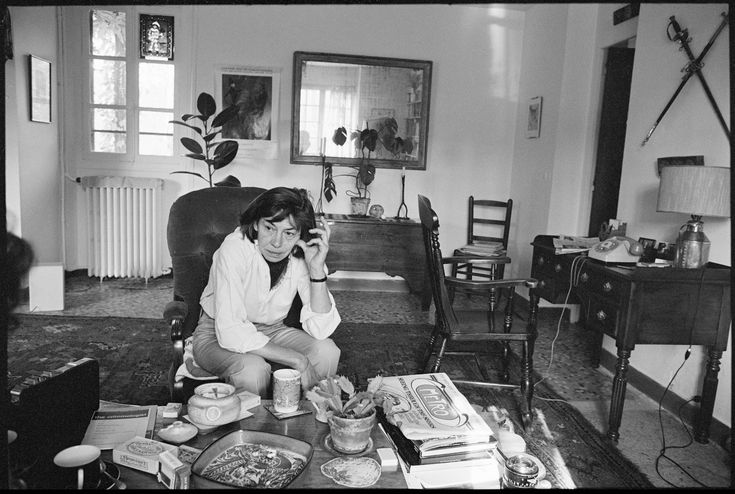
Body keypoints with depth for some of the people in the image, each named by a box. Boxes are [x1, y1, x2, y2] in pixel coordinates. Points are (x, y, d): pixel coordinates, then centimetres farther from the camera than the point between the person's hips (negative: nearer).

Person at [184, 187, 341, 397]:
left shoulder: (302, 256, -16)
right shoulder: (235, 249, -27)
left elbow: (321, 330, -22)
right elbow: (230, 332, -33)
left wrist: (317, 269, -33)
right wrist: (298, 360, -33)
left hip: (270, 332, 4)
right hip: (217, 336, -3)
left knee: (327, 351, -21)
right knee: (253, 369, -34)